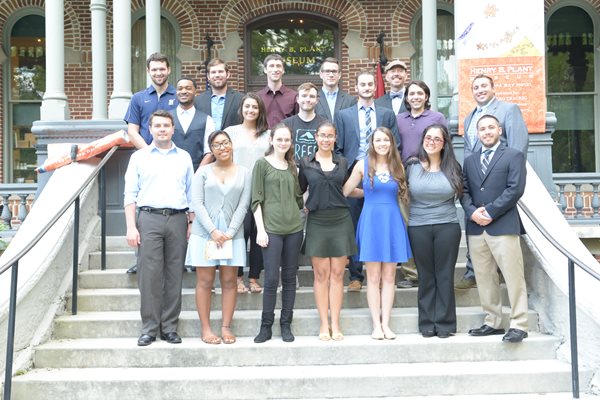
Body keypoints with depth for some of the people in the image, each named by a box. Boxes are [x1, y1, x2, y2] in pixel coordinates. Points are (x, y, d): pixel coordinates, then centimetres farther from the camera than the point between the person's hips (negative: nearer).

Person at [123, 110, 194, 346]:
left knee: (174, 275, 2)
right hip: (149, 218, -1)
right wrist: (131, 227, -4)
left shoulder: (184, 157, 15)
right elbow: (130, 194, 5)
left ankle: (169, 327, 9)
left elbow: (191, 193, 14)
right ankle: (149, 328, 3)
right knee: (149, 275, -5)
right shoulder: (139, 157, 10)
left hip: (177, 219, 2)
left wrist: (191, 223, 5)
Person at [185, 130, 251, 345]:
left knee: (229, 281, 3)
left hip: (232, 234, 1)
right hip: (204, 232, -1)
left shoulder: (244, 173, 8)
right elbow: (197, 203, -2)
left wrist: (230, 232, -8)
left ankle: (226, 327, 10)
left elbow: (243, 205, 2)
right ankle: (206, 328, 6)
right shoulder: (203, 171, 5)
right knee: (205, 281, 0)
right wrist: (213, 231, -12)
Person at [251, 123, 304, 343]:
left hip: (294, 228, 4)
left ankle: (286, 325, 15)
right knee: (271, 278, -4)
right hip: (271, 228, -4)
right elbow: (256, 199, -4)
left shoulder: (292, 166, 15)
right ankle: (266, 326, 7)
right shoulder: (262, 164, 1)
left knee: (290, 277, 7)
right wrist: (260, 229, -9)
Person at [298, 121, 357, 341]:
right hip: (317, 221, -1)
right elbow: (300, 190, 11)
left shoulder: (343, 162, 8)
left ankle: (335, 324, 9)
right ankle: (324, 324, 10)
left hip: (340, 220, 1)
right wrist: (303, 207, -1)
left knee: (337, 274, 2)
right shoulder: (306, 163, 5)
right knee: (321, 274, 2)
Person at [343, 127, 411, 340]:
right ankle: (376, 325, 8)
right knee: (373, 277, 1)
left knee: (389, 277, 4)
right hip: (371, 221, -2)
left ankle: (386, 324, 11)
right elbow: (344, 191, 2)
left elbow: (404, 195, 11)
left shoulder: (398, 166, 7)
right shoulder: (362, 165, 1)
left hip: (393, 222, 2)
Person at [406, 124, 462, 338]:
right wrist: (407, 219, 3)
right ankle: (427, 323, 14)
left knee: (445, 275, 3)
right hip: (418, 228, 0)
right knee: (426, 276, 6)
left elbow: (462, 195, 13)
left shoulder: (453, 168, 4)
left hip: (447, 227, 0)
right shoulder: (412, 166, 3)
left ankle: (445, 323, 12)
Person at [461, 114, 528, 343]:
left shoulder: (513, 156, 4)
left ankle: (519, 325, 1)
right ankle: (493, 322, 16)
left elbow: (515, 189, -7)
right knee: (484, 278, 7)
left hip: (503, 226, -5)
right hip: (476, 228, 5)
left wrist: (490, 211, -12)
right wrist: (472, 211, -7)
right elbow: (464, 192, 12)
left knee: (513, 277, -5)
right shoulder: (470, 161, 20)